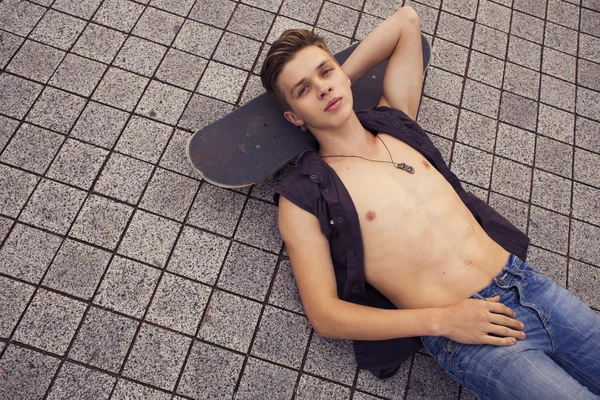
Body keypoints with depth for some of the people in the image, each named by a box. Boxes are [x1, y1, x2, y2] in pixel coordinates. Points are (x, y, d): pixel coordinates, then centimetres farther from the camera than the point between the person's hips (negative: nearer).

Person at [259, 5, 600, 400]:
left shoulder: (395, 123, 9)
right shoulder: (303, 197, -6)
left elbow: (407, 20, 19)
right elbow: (324, 315, -9)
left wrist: (340, 81, 13)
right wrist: (442, 319, -15)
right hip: (462, 335, -5)